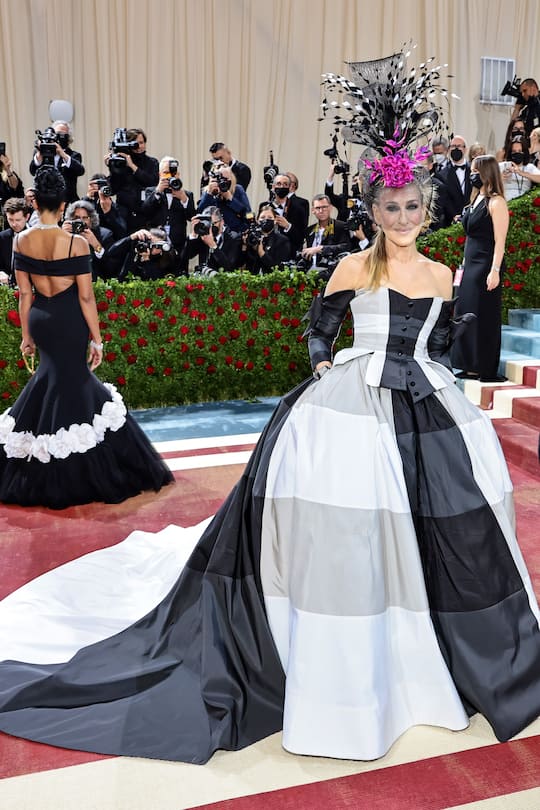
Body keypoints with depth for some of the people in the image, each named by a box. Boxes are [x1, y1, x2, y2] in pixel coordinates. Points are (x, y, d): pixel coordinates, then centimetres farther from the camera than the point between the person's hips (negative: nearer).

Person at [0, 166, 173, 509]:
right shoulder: (76, 243, -14)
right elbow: (86, 296, -12)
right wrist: (97, 340, -5)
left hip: (39, 319, 4)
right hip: (69, 319, -4)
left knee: (53, 372, 22)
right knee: (70, 380, 6)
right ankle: (72, 474, 14)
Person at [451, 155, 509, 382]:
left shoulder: (496, 202, -10)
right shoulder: (477, 199, 15)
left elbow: (500, 240, -16)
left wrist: (495, 271, -22)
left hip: (486, 265, -9)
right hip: (471, 264, 9)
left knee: (485, 317, -4)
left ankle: (488, 370, 4)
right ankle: (472, 367, 18)